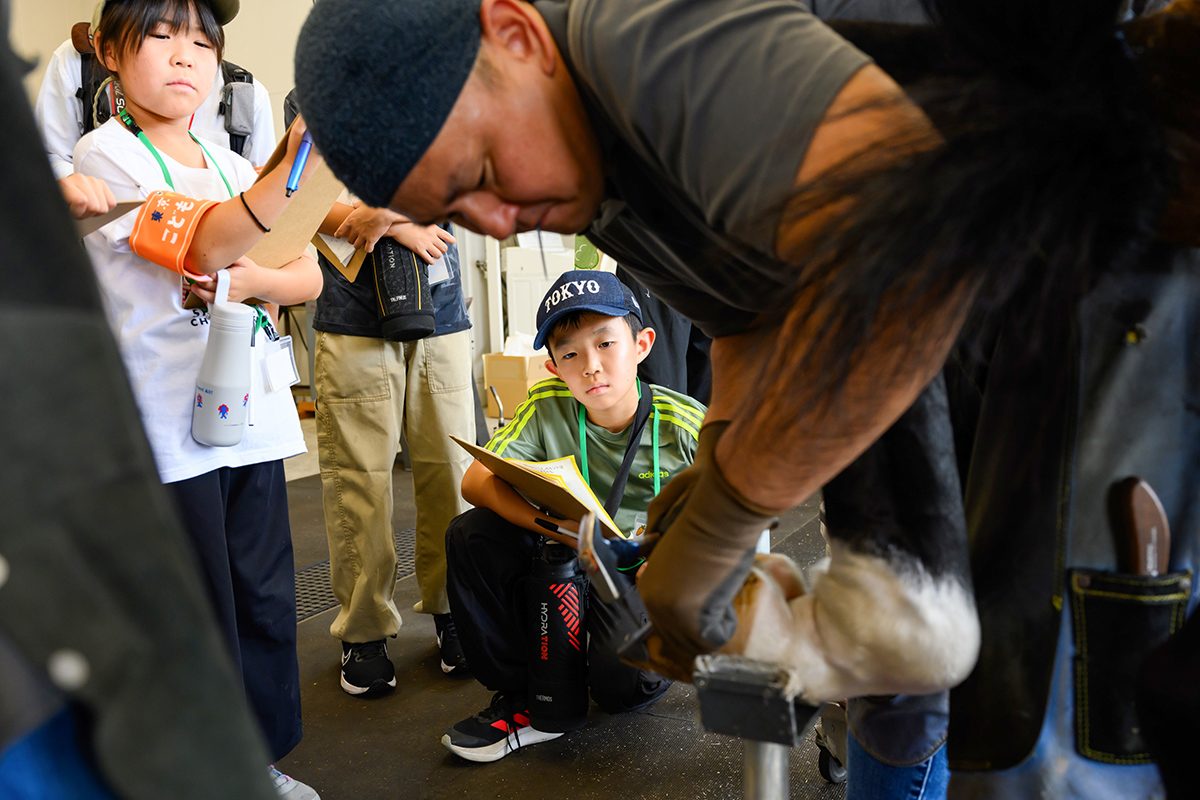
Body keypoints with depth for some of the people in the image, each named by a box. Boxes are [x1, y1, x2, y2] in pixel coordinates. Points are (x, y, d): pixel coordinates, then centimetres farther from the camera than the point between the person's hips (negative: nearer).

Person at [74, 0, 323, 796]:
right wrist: (300, 160, -43)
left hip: (251, 416, 6)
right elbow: (203, 243, -25)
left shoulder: (233, 167, 14)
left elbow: (309, 276, 10)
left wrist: (250, 279, -13)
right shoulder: (105, 155, -7)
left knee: (265, 599, 12)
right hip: (164, 427, -6)